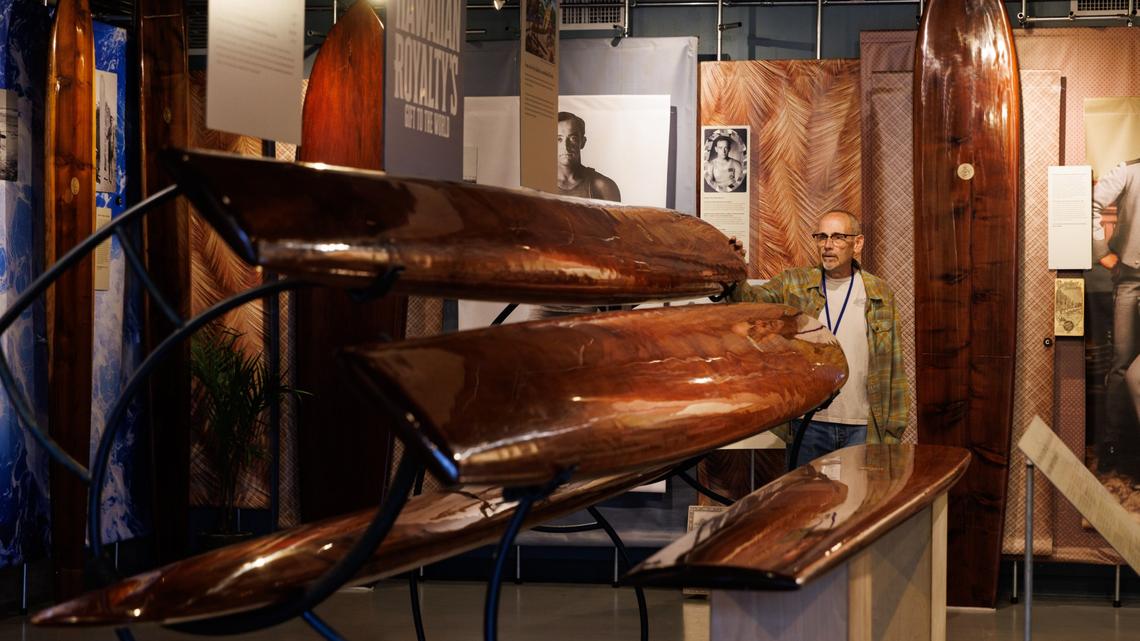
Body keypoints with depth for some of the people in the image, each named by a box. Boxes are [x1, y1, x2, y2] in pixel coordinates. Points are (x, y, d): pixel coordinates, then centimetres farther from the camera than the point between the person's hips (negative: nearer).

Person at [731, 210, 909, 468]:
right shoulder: (794, 285, 4)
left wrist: (893, 432, 2)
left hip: (863, 428, 0)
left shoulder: (880, 294, 5)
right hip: (808, 425, 0)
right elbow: (752, 300, -14)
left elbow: (894, 368, 6)